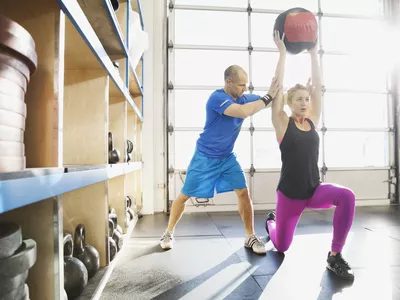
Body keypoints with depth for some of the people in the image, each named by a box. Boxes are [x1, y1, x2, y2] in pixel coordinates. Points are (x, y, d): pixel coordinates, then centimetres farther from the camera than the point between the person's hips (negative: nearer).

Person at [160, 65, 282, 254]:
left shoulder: (243, 98, -1)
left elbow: (269, 102, 6)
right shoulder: (217, 98, -23)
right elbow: (244, 112, -36)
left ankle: (250, 237, 12)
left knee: (243, 192, -5)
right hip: (205, 158, -5)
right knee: (185, 195, 5)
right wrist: (268, 97, -27)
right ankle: (169, 233, 26)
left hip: (227, 157, 6)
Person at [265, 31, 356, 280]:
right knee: (281, 246, 12)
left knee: (347, 196, -30)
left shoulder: (312, 121, 2)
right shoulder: (282, 123, -8)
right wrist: (283, 54, -14)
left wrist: (314, 53, -2)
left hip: (315, 189, 3)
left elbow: (318, 87, -3)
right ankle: (271, 221, 48)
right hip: (289, 193, -3)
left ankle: (335, 256, -13)